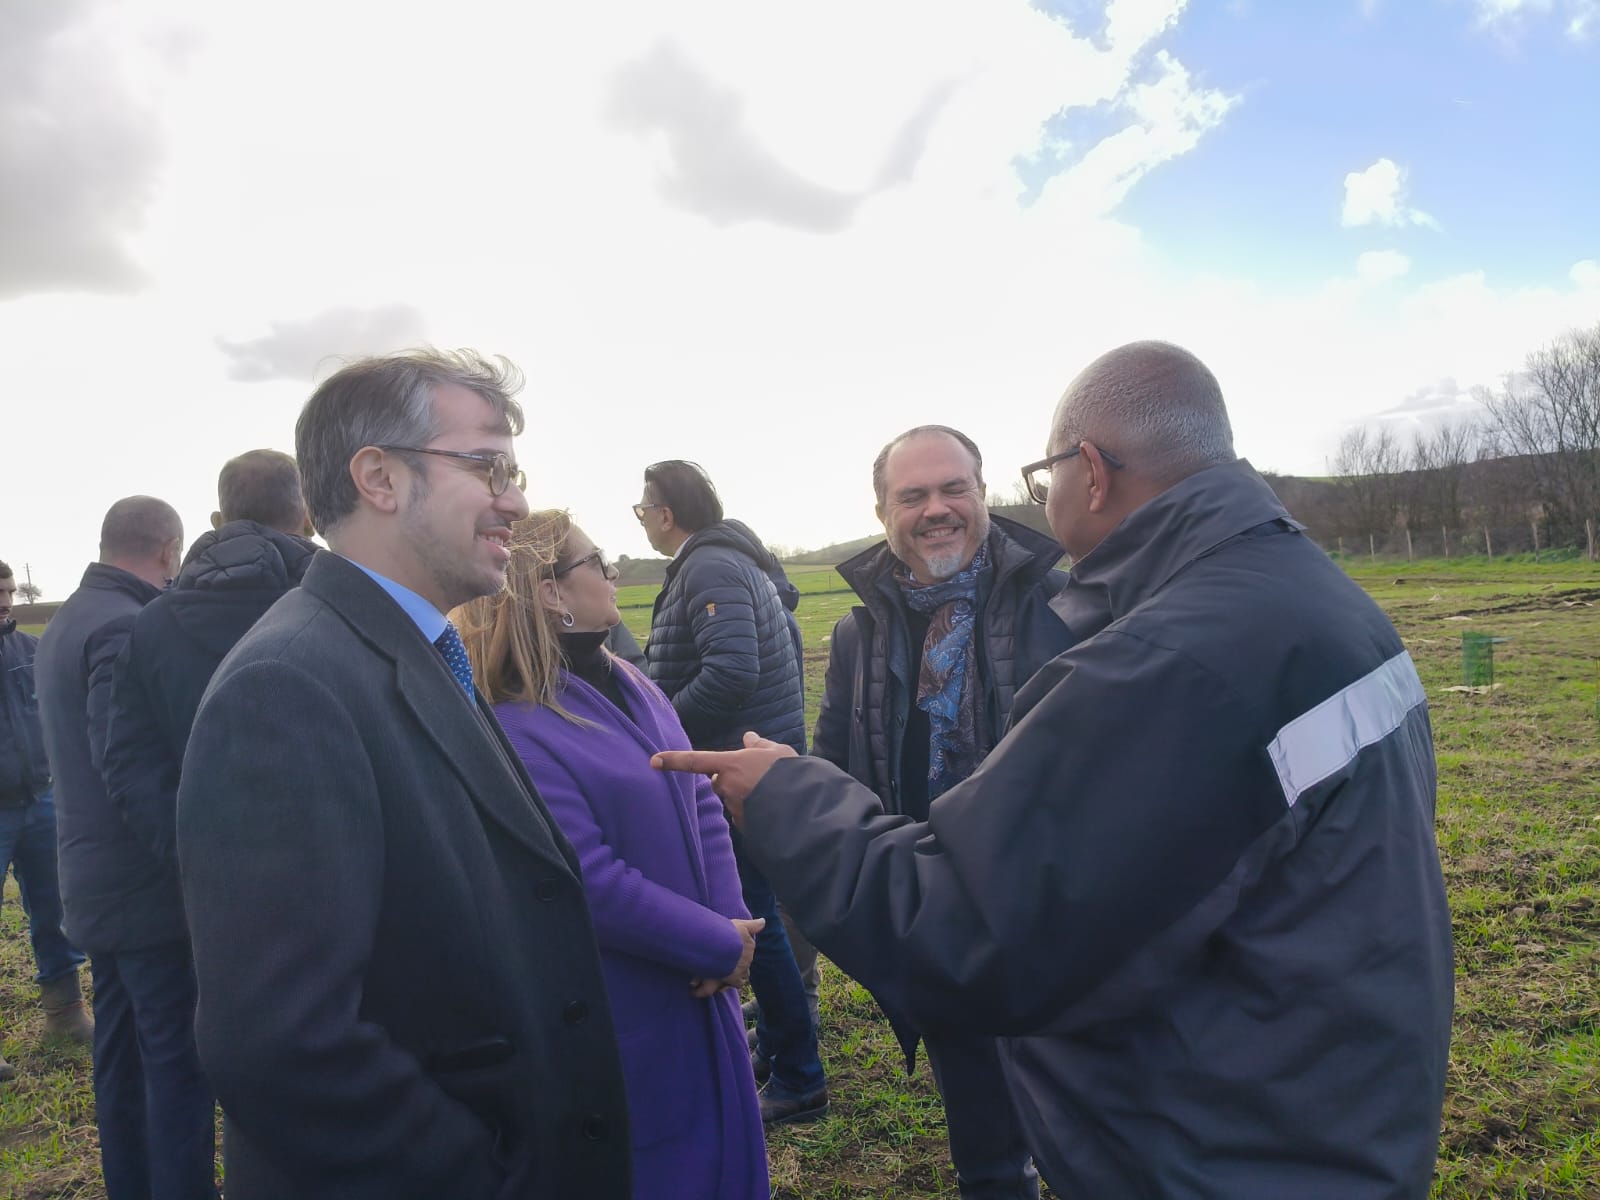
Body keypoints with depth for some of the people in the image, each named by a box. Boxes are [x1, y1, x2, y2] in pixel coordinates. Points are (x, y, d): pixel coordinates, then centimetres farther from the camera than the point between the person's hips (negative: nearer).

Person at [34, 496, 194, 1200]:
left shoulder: (64, 623, 13)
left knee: (121, 1051, 19)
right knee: (177, 1056, -1)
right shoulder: (127, 627, -19)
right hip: (150, 884, -10)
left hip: (93, 883, 10)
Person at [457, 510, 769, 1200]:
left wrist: (732, 923, -8)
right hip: (623, 1018, -7)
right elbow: (592, 884, -25)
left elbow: (701, 805, 5)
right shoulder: (518, 731, -22)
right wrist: (721, 944, -16)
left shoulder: (630, 688, 4)